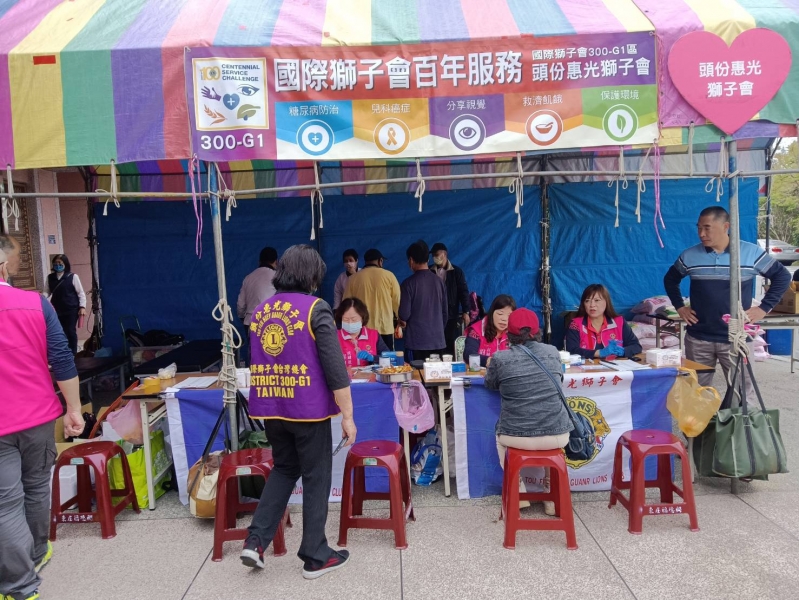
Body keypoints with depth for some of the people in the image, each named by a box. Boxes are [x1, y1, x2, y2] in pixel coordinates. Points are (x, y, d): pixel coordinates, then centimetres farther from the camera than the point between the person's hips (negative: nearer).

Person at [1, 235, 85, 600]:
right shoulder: (35, 304, -8)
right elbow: (62, 360, -7)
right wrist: (73, 409, 0)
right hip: (40, 418, 3)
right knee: (37, 488, 21)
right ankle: (37, 554, 40)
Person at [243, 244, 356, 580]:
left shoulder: (261, 310, 7)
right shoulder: (315, 309, -12)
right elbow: (334, 368, -14)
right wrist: (347, 415, -8)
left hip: (269, 408, 6)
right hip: (307, 409, -6)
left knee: (283, 469, 23)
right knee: (316, 479, 8)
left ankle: (256, 540, 16)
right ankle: (315, 556, 18)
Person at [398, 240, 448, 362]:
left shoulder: (409, 283, -10)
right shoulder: (438, 281, 4)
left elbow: (404, 314, -11)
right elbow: (445, 312, 11)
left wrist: (402, 322, 12)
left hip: (417, 340, -4)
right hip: (438, 340, 4)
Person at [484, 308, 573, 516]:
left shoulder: (500, 358, -7)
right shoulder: (553, 352, 2)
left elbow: (490, 384, 13)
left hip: (516, 437, -2)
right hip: (558, 435, 2)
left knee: (501, 434, 33)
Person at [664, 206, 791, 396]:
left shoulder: (752, 252, -4)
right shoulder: (689, 256, 0)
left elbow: (782, 276, 5)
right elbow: (670, 279, 17)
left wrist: (764, 308, -3)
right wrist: (679, 306, 7)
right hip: (698, 339, 2)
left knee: (742, 392, 6)